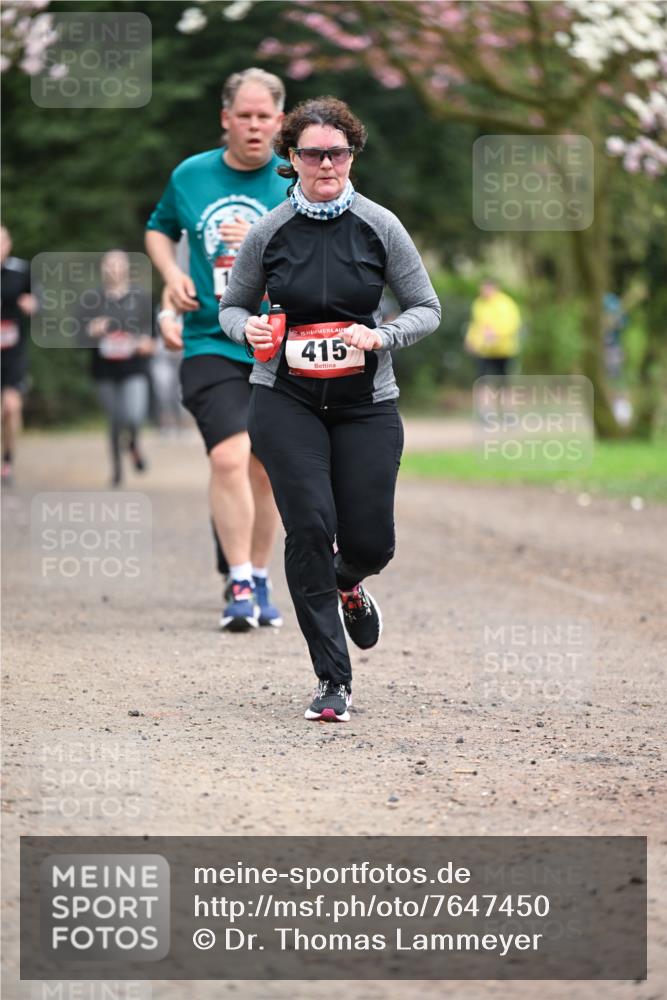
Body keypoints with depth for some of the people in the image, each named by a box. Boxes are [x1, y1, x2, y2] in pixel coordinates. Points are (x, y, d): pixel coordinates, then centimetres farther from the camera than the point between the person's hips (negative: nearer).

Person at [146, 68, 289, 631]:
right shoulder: (190, 176, 4)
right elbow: (159, 229, 23)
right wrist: (172, 276, 4)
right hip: (211, 344, 0)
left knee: (264, 467, 10)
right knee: (229, 457, -18)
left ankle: (258, 580, 26)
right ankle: (239, 584, -12)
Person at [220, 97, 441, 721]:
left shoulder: (378, 226, -2)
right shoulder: (269, 232, -1)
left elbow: (427, 309, 4)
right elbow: (232, 304, 13)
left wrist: (381, 337, -15)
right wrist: (247, 327, -10)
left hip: (366, 402, 1)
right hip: (286, 400, -1)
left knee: (370, 540, -3)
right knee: (309, 523, -16)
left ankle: (347, 585, 39)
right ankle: (333, 682, -7)